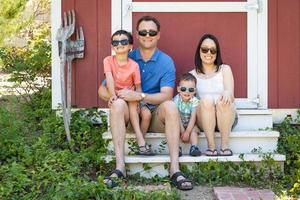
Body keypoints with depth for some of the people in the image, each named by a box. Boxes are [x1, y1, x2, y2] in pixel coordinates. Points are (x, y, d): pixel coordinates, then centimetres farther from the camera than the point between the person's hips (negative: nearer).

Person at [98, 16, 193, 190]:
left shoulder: (166, 62, 1)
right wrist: (120, 96, -20)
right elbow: (102, 90, 0)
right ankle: (120, 167, -36)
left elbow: (166, 95, -15)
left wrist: (140, 96, -30)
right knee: (118, 104, -30)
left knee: (170, 105, -30)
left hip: (156, 116, 0)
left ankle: (175, 168, -35)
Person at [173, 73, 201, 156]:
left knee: (194, 130, -28)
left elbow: (193, 118, -20)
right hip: (179, 124, 0)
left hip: (190, 124, 0)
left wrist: (187, 132, -26)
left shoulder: (195, 101, -17)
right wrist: (182, 131, -25)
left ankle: (194, 147, -29)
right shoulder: (176, 100, -17)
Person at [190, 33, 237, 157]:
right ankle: (211, 146, -28)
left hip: (226, 119, 0)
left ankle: (225, 145, -28)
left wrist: (227, 94, -33)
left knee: (222, 100, -31)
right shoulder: (192, 75, 10)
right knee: (206, 99, -30)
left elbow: (231, 94, -6)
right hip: (203, 120, 0)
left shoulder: (224, 69, 9)